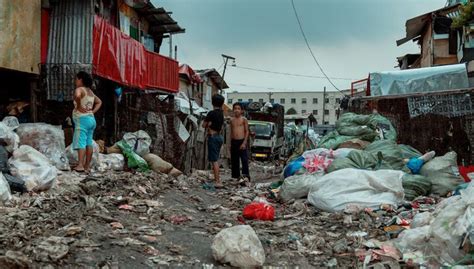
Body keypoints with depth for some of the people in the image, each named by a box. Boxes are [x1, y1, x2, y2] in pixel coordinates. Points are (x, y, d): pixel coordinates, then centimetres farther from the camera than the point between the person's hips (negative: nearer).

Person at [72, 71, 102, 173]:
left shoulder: (79, 89, -7)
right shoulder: (90, 91, 18)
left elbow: (77, 96, -31)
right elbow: (99, 102, 28)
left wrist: (79, 107, -17)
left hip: (82, 119, -8)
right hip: (91, 119, 8)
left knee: (80, 142, -12)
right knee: (89, 142, 7)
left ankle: (80, 165, -19)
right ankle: (87, 166, 9)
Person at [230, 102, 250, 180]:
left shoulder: (244, 119, -2)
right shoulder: (232, 120, 11)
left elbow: (247, 131, -4)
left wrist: (244, 143, -12)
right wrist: (230, 143, 12)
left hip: (242, 142, -5)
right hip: (234, 142, 5)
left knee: (244, 159, -10)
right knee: (234, 161, 9)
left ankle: (246, 176, -9)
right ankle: (235, 177, 17)